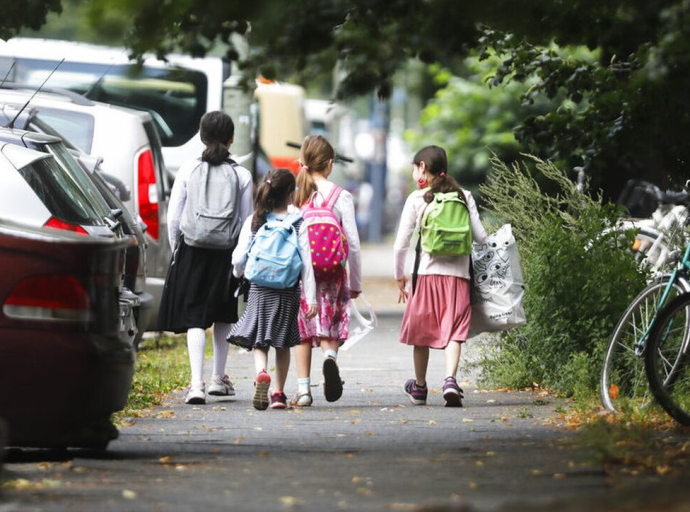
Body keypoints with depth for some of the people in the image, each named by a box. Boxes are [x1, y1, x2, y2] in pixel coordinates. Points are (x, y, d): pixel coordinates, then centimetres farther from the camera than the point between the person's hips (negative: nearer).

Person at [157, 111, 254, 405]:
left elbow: (173, 217, -2)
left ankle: (197, 384, -15)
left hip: (192, 252, -1)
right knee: (223, 317, 19)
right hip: (226, 256, 1)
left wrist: (177, 250, 10)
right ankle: (218, 379, 27)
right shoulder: (241, 176, -3)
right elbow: (247, 221, -2)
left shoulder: (188, 170, -3)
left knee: (195, 319, -2)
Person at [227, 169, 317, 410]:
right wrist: (311, 297, -6)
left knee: (259, 341, 4)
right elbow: (306, 261, -7)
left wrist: (238, 272, 25)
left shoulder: (253, 222, -1)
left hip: (259, 290, 0)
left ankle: (261, 373, -27)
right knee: (283, 344, 13)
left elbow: (239, 257, 1)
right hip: (288, 291, 0)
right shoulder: (298, 224, -4)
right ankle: (278, 393, 13)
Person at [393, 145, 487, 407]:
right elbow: (480, 236, 5)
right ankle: (450, 380, -23)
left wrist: (400, 277, 14)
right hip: (459, 273, 1)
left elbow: (400, 244, 2)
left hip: (428, 274, -1)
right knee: (454, 332, -2)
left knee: (421, 331, 14)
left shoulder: (416, 199, 2)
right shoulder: (464, 196, 7)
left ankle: (419, 387, 26)